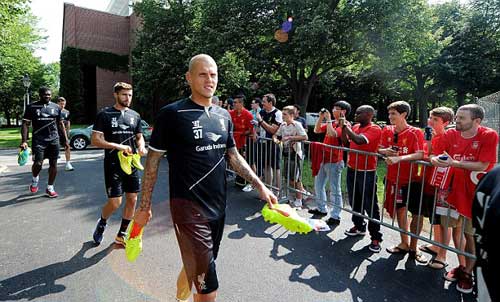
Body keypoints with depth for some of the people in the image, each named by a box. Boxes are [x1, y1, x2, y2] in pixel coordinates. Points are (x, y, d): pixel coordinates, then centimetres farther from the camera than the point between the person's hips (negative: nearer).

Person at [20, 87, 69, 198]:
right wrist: (24, 141, -10)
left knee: (53, 164, 3)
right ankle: (35, 179, 24)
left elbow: (60, 124, 14)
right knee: (38, 163, -10)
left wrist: (65, 140, 10)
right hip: (38, 140, -2)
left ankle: (50, 188, 16)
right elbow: (25, 124, 0)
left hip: (54, 140, 3)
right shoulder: (32, 107, 1)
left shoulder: (56, 107, 9)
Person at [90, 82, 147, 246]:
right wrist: (118, 146, -20)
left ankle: (121, 235, 25)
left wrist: (141, 147, -6)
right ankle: (102, 223, 28)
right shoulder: (104, 114, -3)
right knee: (115, 202, -6)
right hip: (113, 164, -4)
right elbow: (95, 140, -8)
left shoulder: (135, 115, 10)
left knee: (132, 200, 7)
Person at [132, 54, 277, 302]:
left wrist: (260, 186, 9)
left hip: (218, 206, 6)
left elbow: (233, 156, 14)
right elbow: (153, 161, -4)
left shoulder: (223, 116, 7)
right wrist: (145, 206, -2)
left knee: (196, 265, 22)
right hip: (188, 208, -5)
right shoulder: (172, 114, -10)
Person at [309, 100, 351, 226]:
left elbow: (332, 134, -29)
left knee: (335, 189, -1)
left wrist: (328, 119, -19)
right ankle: (322, 208, 34)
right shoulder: (331, 123, 11)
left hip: (334, 161, -9)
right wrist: (321, 117, 3)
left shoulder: (344, 125, -13)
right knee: (318, 184, 18)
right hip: (324, 159, 9)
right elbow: (316, 130, 14)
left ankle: (335, 216, 8)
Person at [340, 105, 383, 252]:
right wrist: (344, 127, -1)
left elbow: (360, 140, -29)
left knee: (370, 205, -1)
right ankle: (359, 226, 36)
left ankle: (376, 237, 10)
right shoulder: (355, 127, 8)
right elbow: (345, 141, 10)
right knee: (354, 201, 18)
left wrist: (347, 128, -15)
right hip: (352, 169, 7)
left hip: (367, 172, -7)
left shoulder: (375, 129, -14)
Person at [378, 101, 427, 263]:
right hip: (393, 178, 4)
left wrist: (398, 158, -33)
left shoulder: (415, 132, -11)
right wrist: (385, 151, -14)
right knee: (400, 210, 15)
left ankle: (413, 247, 18)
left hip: (412, 178, -4)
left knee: (417, 213, -1)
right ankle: (404, 244, 30)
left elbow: (420, 154, -21)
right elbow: (380, 149, 9)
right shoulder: (387, 131, 2)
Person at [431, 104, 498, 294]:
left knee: (472, 234, 5)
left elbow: (483, 166, -18)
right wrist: (437, 161, -20)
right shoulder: (451, 135, -2)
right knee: (458, 229, 11)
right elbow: (436, 157, 2)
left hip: (478, 192, -4)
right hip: (457, 189, 4)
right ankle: (462, 266, 30)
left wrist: (454, 163, -26)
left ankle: (468, 272, 22)